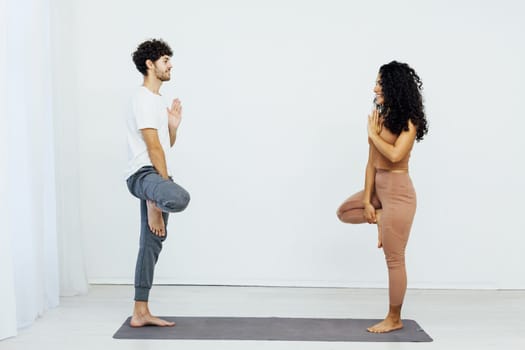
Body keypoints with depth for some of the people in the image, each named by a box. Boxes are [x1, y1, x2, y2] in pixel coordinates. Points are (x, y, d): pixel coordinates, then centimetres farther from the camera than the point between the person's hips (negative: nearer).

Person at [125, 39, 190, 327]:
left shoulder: (158, 100, 22)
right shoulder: (144, 98, -10)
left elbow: (167, 144, 25)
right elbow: (153, 146, -16)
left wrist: (174, 124, 4)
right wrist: (167, 183, -13)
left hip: (155, 175, 10)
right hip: (143, 174, -10)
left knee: (151, 245, 7)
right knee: (179, 198, -42)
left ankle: (141, 312, 11)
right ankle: (156, 203, -5)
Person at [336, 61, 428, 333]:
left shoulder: (408, 121, -15)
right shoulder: (379, 116, 4)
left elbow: (395, 154, -29)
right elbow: (372, 162, 4)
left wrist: (373, 135, -13)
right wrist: (367, 200, 1)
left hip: (398, 190, -8)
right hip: (378, 186, 8)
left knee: (394, 259, 2)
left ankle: (394, 319, 16)